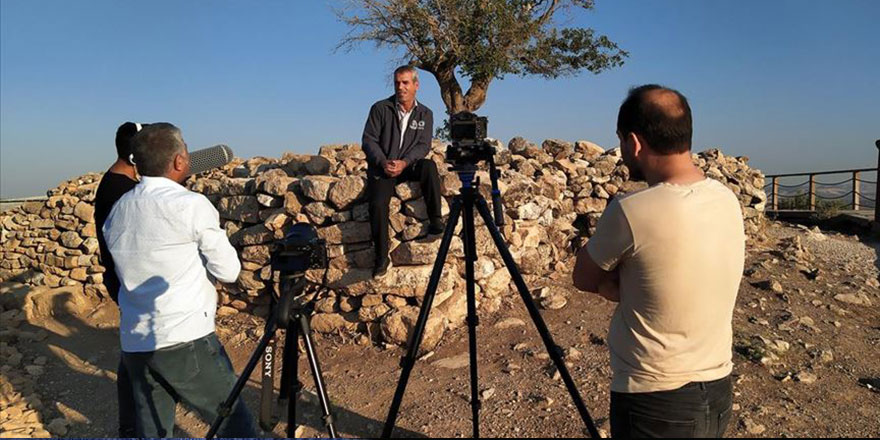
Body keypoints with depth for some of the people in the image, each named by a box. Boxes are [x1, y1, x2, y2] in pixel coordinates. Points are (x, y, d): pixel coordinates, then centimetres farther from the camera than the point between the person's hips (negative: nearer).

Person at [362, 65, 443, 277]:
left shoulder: (425, 114, 8)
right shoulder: (380, 108, 2)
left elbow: (423, 145, -3)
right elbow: (368, 140, -2)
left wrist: (404, 162, -21)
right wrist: (383, 162, -19)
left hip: (409, 166, 1)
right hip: (381, 167, -1)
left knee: (429, 166, -31)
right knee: (378, 204, -26)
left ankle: (435, 220, -26)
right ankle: (382, 258, -16)